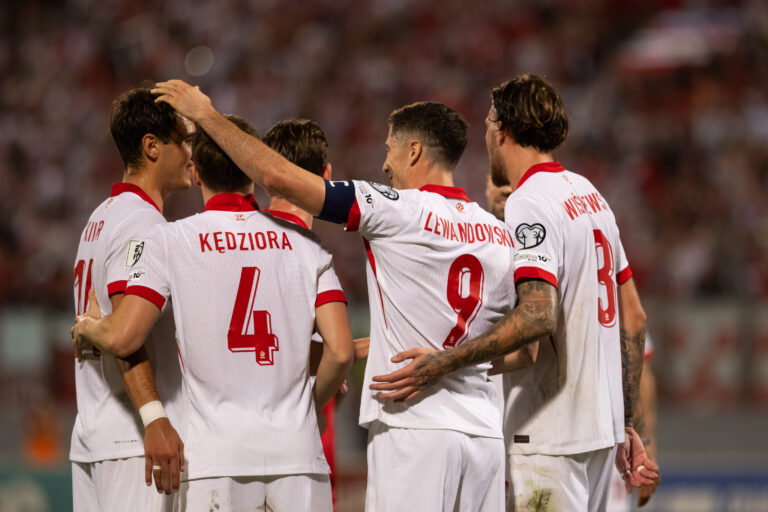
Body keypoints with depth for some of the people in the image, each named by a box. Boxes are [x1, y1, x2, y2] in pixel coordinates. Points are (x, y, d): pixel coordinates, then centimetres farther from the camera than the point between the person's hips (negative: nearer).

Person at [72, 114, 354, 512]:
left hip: (215, 454, -2)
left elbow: (122, 339, -7)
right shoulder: (303, 243, 7)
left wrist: (86, 327, 16)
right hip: (296, 450, 2)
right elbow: (340, 352, -1)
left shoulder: (170, 240, 1)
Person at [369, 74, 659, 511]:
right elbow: (634, 317, 18)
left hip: (550, 436, -9)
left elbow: (538, 316, -28)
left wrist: (446, 362, -31)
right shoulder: (591, 195, 16)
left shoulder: (528, 204, -13)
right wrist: (629, 423, 22)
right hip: (602, 427, 9)